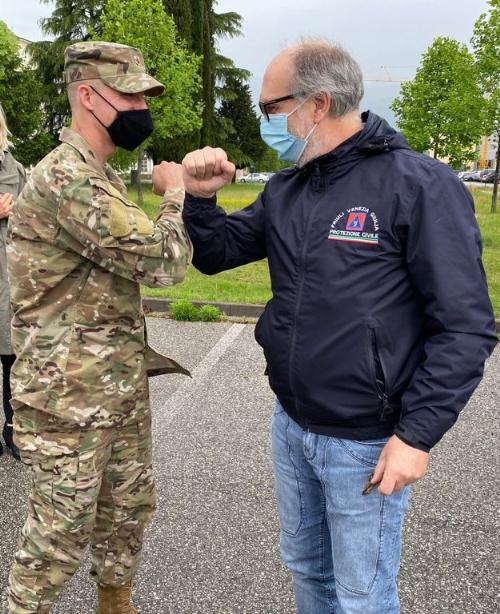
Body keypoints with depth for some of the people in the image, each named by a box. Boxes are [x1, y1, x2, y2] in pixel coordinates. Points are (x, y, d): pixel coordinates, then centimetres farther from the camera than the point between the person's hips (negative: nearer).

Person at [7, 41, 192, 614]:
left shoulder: (100, 175, 12)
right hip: (71, 393, -9)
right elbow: (163, 261, -24)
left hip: (123, 382, 10)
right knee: (61, 530, 5)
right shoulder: (64, 179, -21)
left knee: (129, 505, 21)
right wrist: (180, 196, -7)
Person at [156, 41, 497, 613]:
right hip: (291, 425, 6)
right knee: (305, 566, 25)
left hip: (366, 442, -6)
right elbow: (215, 254, 14)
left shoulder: (420, 186, -16)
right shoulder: (284, 190, 4)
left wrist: (417, 434, -19)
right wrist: (200, 197, -5)